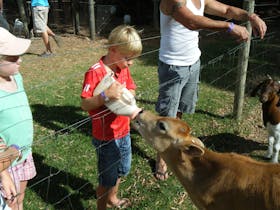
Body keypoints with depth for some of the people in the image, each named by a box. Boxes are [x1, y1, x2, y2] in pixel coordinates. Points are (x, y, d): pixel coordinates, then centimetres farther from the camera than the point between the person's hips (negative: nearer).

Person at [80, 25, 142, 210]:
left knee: (122, 170, 26)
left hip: (124, 131, 8)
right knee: (107, 177, 10)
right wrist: (106, 95, -37)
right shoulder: (95, 73, -22)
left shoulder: (124, 69, 0)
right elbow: (84, 104, -22)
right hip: (105, 137, -7)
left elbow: (131, 89, 9)